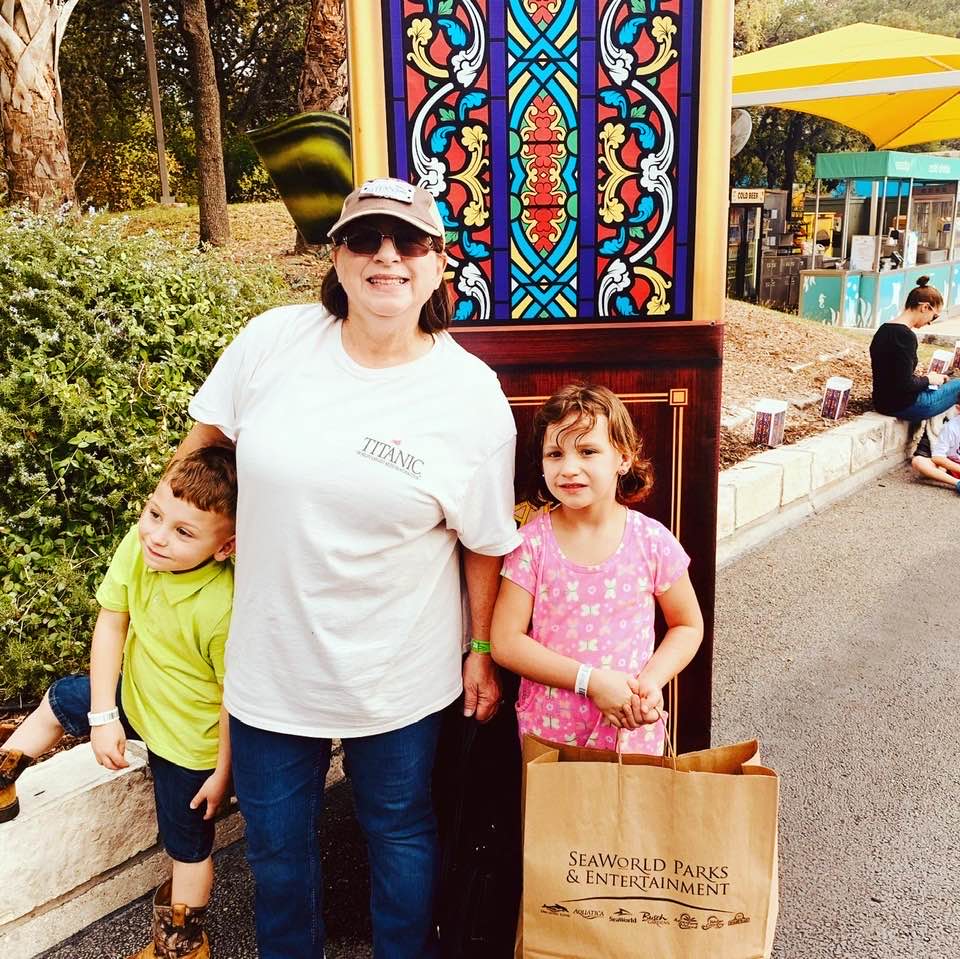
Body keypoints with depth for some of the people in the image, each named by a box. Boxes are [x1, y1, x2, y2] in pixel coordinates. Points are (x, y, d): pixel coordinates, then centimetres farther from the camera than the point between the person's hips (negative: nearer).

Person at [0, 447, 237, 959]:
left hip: (188, 741, -5)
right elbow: (111, 623, -10)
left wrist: (223, 773, -14)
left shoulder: (222, 610, -39)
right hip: (134, 698, 6)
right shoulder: (137, 546, -22)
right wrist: (103, 716, -9)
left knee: (187, 843, 16)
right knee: (60, 700, 26)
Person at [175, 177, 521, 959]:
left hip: (396, 673, -2)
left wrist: (482, 650, 0)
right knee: (276, 841, 21)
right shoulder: (274, 340, -9)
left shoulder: (471, 392, -13)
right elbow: (206, 435, 8)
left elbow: (485, 542, -5)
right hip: (272, 659, 2)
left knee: (399, 832, 21)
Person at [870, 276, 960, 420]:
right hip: (902, 406, -9)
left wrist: (919, 377, 9)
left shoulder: (884, 329, 6)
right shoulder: (906, 335, -21)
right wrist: (928, 379, -5)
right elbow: (905, 385, -23)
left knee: (945, 384, 27)